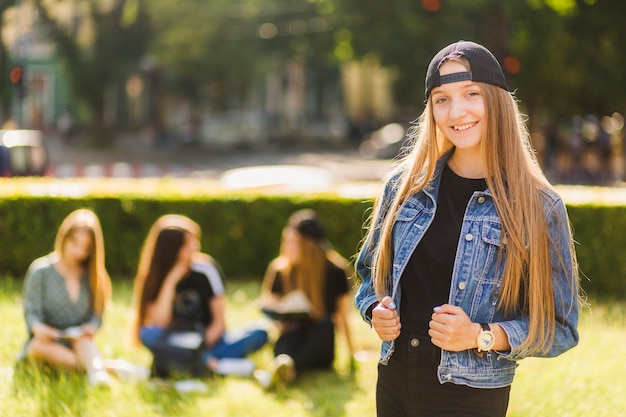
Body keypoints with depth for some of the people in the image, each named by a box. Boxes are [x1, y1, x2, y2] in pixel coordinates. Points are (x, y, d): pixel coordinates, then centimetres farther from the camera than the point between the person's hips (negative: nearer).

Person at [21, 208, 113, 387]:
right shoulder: (40, 270, 0)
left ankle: (97, 372, -62)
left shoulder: (92, 276, 10)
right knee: (41, 346, -37)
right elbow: (31, 311, -5)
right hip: (48, 341, -1)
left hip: (79, 343, 2)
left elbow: (97, 314, 4)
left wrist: (92, 327, -20)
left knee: (83, 340, -34)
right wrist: (38, 328, -27)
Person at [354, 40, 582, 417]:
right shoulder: (406, 185, 1)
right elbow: (370, 269, 16)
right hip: (394, 382, 4)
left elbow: (560, 328, -6)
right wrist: (375, 310, -4)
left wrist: (480, 336, -20)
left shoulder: (538, 207, -10)